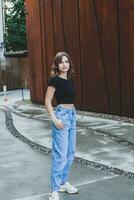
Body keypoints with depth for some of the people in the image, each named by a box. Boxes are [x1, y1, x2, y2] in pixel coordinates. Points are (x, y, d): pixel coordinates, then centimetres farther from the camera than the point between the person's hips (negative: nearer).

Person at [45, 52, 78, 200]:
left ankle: (63, 183, 26)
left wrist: (72, 115, 19)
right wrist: (54, 119, -17)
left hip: (72, 115, 9)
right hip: (61, 115, -8)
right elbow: (47, 101, -11)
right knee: (60, 154, -8)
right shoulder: (54, 80, -10)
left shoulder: (69, 80, 12)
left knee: (70, 152, 13)